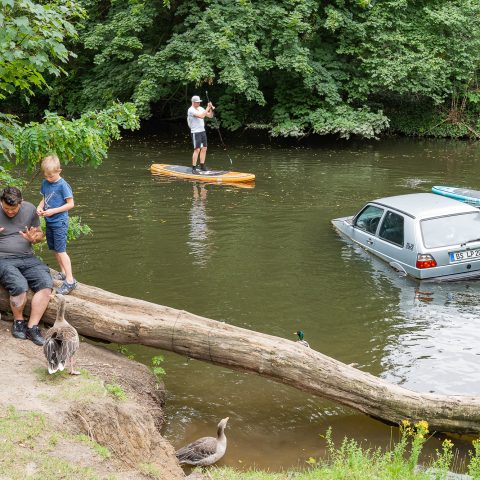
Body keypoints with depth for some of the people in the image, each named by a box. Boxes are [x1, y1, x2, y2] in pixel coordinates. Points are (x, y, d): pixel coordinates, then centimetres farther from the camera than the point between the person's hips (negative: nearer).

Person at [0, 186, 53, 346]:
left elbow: (40, 235, 17)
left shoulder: (30, 209, 6)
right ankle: (18, 321, -3)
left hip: (27, 258, 4)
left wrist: (34, 238, -8)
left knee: (46, 284, -23)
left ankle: (32, 327, -14)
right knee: (19, 286, -32)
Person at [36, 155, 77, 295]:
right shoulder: (45, 183, 4)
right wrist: (40, 207, -6)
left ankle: (70, 280, -8)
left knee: (61, 250, -10)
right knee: (54, 249, 15)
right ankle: (63, 273, 31)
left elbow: (70, 204, -15)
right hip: (49, 222, 7)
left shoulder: (63, 185, -16)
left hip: (59, 222, -7)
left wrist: (53, 211, -20)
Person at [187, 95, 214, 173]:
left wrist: (211, 109, -8)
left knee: (204, 149, 9)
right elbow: (201, 116, -27)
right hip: (195, 132, -8)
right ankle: (193, 168, -10)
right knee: (197, 149, -12)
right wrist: (208, 108, -23)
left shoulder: (201, 108, 11)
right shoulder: (191, 110, -14)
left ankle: (202, 166, 19)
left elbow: (210, 116, 10)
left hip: (202, 131, 8)